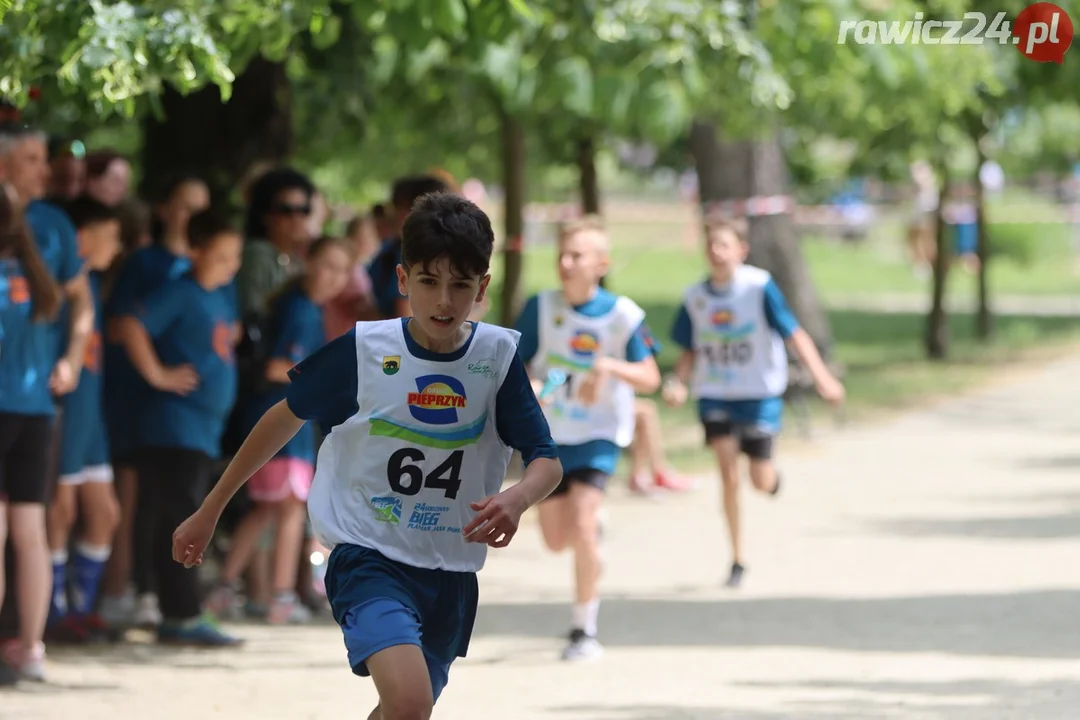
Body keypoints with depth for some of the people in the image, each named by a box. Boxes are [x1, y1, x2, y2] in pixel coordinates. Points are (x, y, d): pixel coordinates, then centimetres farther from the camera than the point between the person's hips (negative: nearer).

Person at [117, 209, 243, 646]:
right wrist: (157, 374, -18)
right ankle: (183, 616, -8)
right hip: (175, 426, -8)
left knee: (184, 525, 11)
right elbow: (132, 326, -21)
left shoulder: (223, 296, 14)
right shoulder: (181, 293, -11)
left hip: (207, 429, 8)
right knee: (176, 524, -8)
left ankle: (177, 615, 15)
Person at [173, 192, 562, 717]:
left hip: (451, 573, 4)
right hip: (369, 557, -4)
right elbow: (284, 420, 4)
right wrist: (209, 512, 8)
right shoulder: (361, 350, -9)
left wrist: (518, 498, -30)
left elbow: (546, 461, -5)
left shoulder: (498, 355, -4)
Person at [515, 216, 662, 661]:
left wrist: (612, 367, -29)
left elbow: (650, 378, -10)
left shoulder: (623, 315, -14)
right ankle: (595, 523, 48)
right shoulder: (541, 308, -9)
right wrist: (526, 387, -28)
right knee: (557, 541, 9)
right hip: (548, 435, 3)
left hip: (598, 433, -3)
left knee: (581, 527, -21)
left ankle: (585, 630, -6)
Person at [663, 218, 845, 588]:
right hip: (715, 396, 2)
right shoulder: (696, 297, -1)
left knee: (761, 481, 0)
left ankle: (772, 474, 40)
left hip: (760, 394, -2)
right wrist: (679, 383, -10)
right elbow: (690, 350, 9)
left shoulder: (759, 287, -12)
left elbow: (793, 334, -13)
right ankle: (737, 560, -2)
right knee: (728, 472, -11)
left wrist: (821, 376, -22)